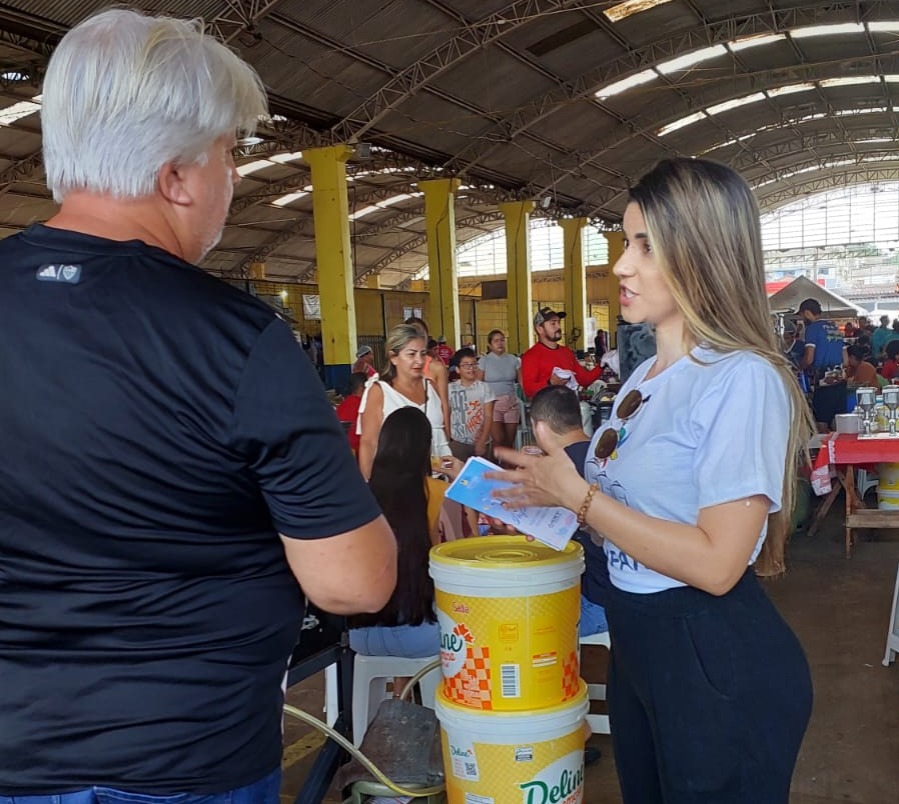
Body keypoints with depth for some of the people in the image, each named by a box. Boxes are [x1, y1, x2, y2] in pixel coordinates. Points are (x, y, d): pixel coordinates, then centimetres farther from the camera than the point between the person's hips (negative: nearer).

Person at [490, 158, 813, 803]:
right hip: (638, 646, 9)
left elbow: (715, 563, -26)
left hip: (721, 668, -8)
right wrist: (543, 491, 0)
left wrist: (576, 494, -22)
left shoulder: (742, 379, -21)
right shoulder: (645, 376, 6)